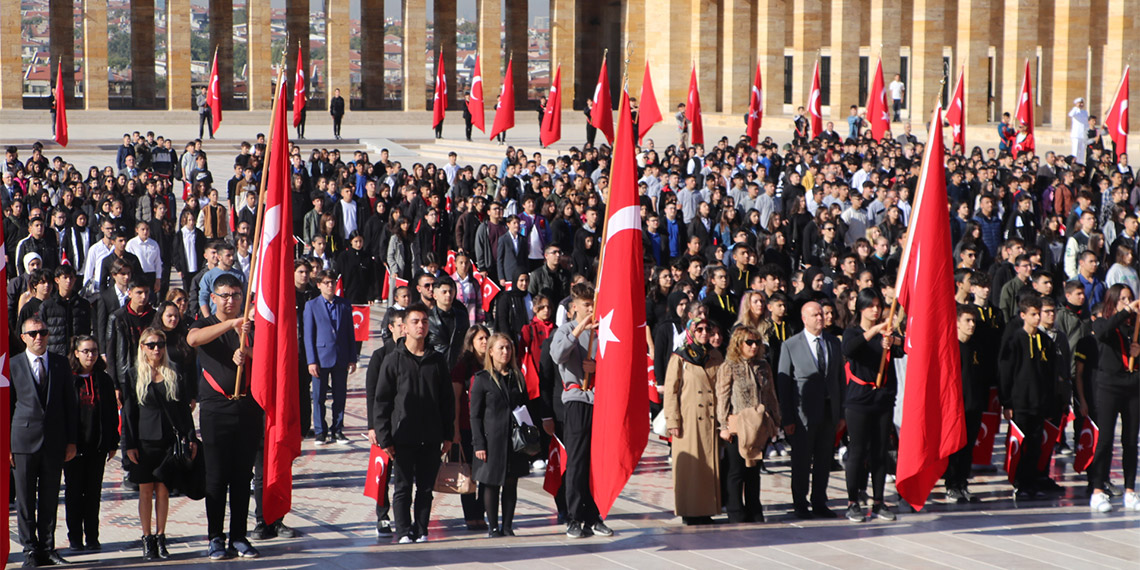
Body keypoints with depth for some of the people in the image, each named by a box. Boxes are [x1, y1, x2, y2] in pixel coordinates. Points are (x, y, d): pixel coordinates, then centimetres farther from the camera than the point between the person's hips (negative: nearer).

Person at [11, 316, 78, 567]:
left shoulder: (61, 364, 8)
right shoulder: (13, 365, 1)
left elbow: (69, 403, 10)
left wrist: (71, 441, 5)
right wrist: (7, 444, -3)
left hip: (54, 442, 2)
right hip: (24, 440, -2)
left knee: (50, 499, 7)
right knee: (25, 500, 2)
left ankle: (47, 548, 15)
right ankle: (30, 549, 9)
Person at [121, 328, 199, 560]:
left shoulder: (173, 374, 8)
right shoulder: (135, 375, 2)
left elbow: (184, 408, 8)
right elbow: (128, 412, 1)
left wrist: (191, 437, 1)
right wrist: (129, 444, -5)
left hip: (168, 439, 1)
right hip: (145, 440, -1)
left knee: (163, 490, 4)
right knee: (146, 490, 2)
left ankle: (160, 538, 11)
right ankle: (147, 540, 9)